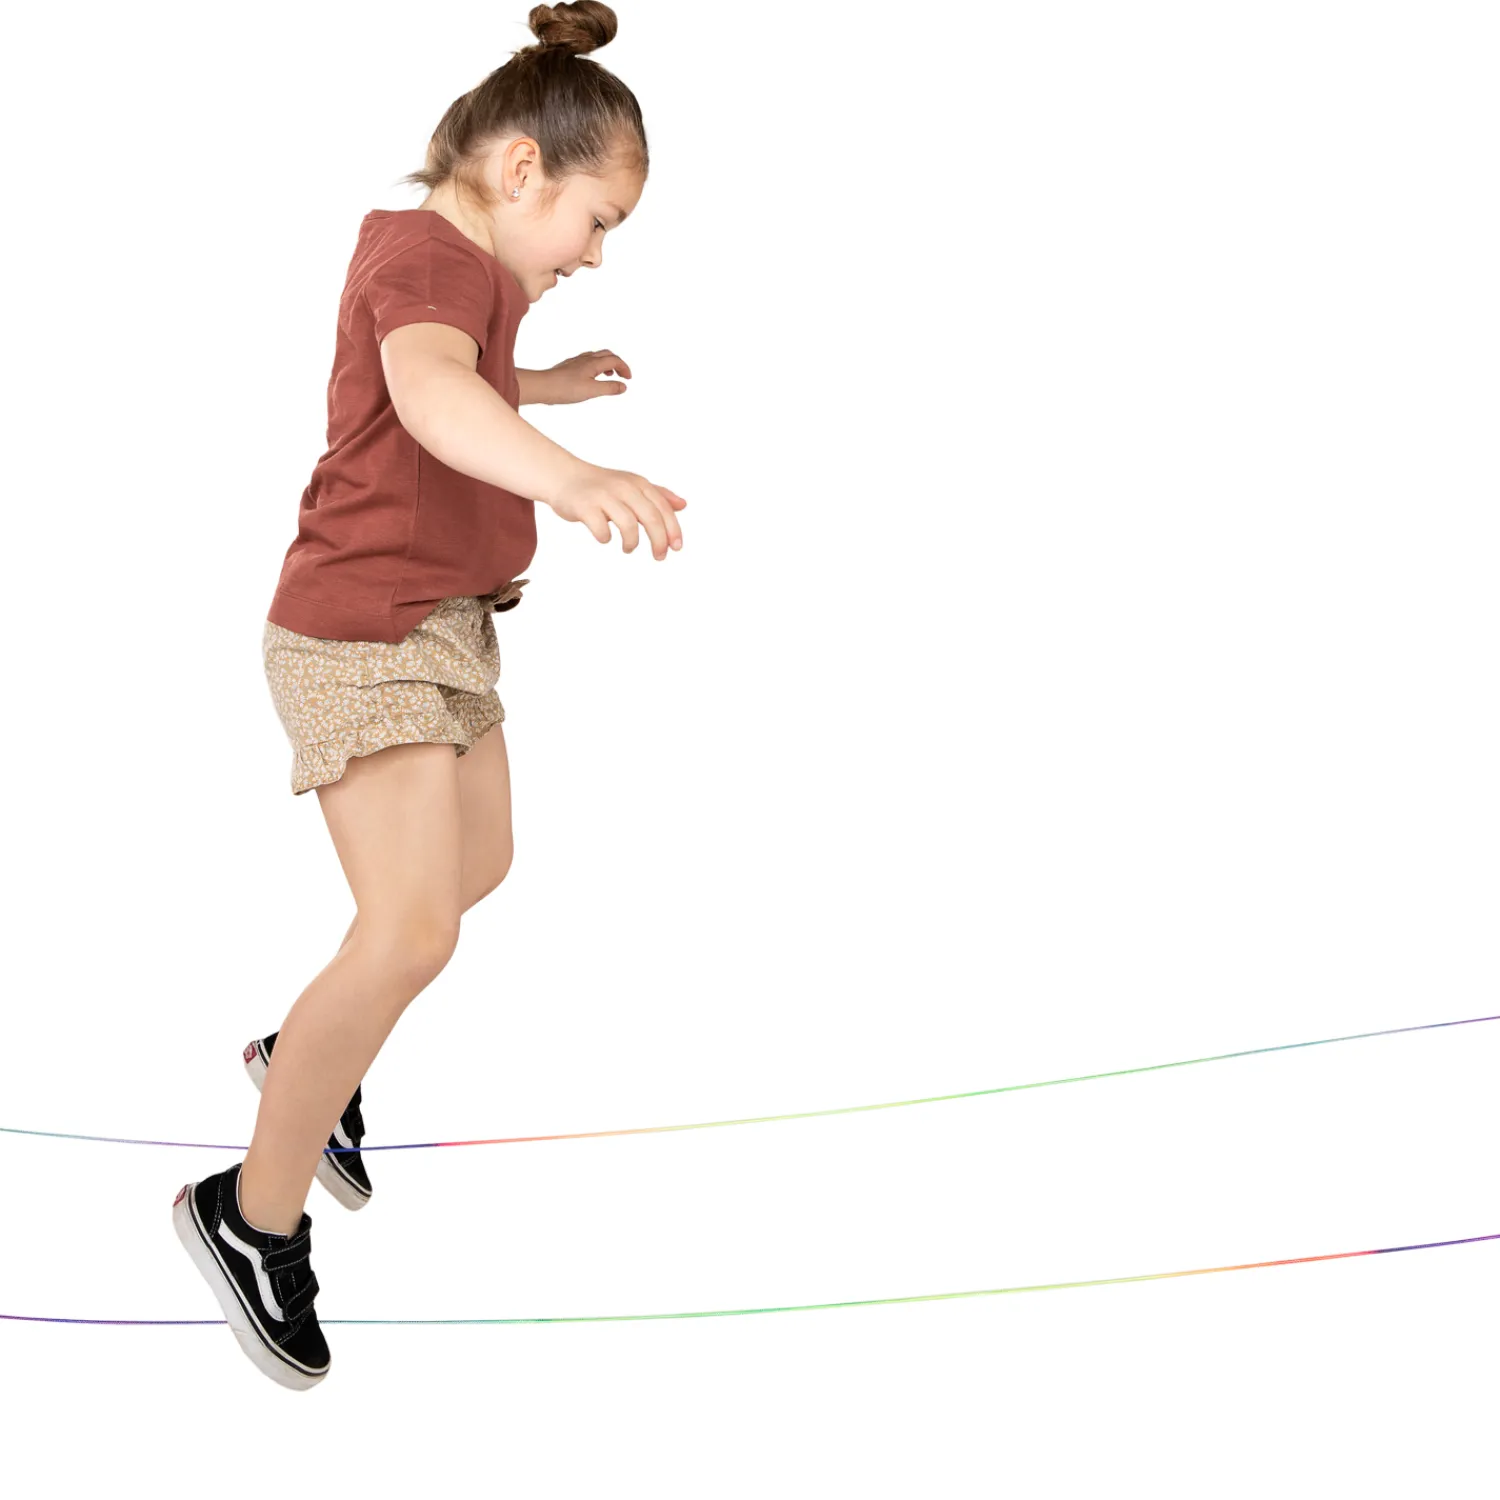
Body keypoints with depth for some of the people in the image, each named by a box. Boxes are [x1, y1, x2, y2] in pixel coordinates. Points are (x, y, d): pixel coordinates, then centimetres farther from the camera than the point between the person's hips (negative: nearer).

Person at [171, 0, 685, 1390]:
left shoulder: (452, 264, 15)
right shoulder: (428, 255, -18)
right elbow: (431, 391, -43)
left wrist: (550, 383, 26)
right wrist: (567, 477, -60)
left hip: (444, 628, 11)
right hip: (363, 635, -11)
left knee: (479, 863, 21)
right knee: (411, 932, -16)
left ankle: (304, 1055, 40)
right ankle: (256, 1212, -3)